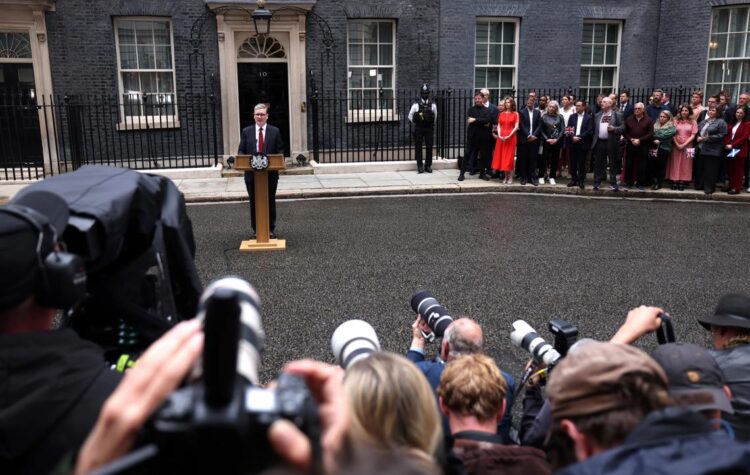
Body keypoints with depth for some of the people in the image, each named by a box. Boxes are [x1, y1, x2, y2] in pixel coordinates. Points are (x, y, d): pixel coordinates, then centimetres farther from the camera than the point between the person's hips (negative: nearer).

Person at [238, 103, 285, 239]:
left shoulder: (275, 131, 3)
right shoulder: (246, 131, 6)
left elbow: (280, 150, 3)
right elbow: (241, 151, 6)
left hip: (270, 174, -1)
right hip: (252, 173, 1)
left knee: (270, 202, 8)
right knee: (254, 203, 7)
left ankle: (271, 229, 18)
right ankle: (255, 230, 17)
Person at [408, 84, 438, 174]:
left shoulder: (433, 105, 3)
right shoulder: (416, 105, -2)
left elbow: (435, 117, 16)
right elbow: (410, 117, 7)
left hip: (429, 129, 1)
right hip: (418, 129, -1)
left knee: (429, 148, 1)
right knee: (418, 148, 1)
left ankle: (428, 166, 11)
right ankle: (420, 166, 8)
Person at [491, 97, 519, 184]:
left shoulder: (515, 114, 2)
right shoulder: (501, 114, 11)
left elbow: (516, 127, -5)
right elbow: (499, 126, 9)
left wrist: (509, 136, -15)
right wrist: (499, 135, -7)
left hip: (511, 137, -4)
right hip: (501, 137, 4)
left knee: (509, 157, -5)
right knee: (501, 156, 2)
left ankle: (510, 178, -1)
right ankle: (506, 177, 11)